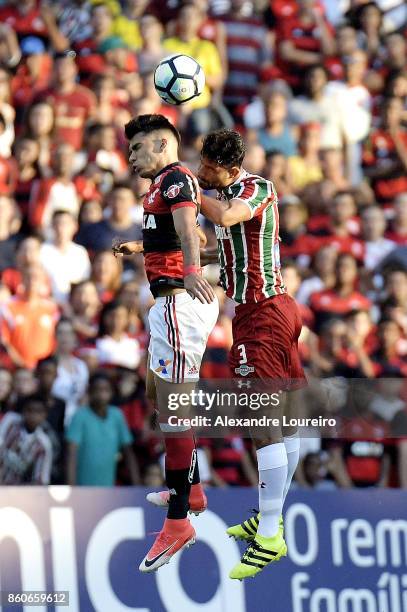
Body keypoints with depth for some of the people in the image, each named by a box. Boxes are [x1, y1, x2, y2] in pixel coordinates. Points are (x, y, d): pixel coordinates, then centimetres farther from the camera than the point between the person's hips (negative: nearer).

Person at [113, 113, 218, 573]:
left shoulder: (175, 178, -11)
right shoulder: (163, 185, 20)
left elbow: (187, 229, -33)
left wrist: (190, 272, -51)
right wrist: (136, 251, 55)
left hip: (178, 301, -11)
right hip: (172, 302, 11)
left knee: (173, 407, -12)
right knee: (160, 393, 25)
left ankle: (178, 522, -14)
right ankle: (190, 490, 37)